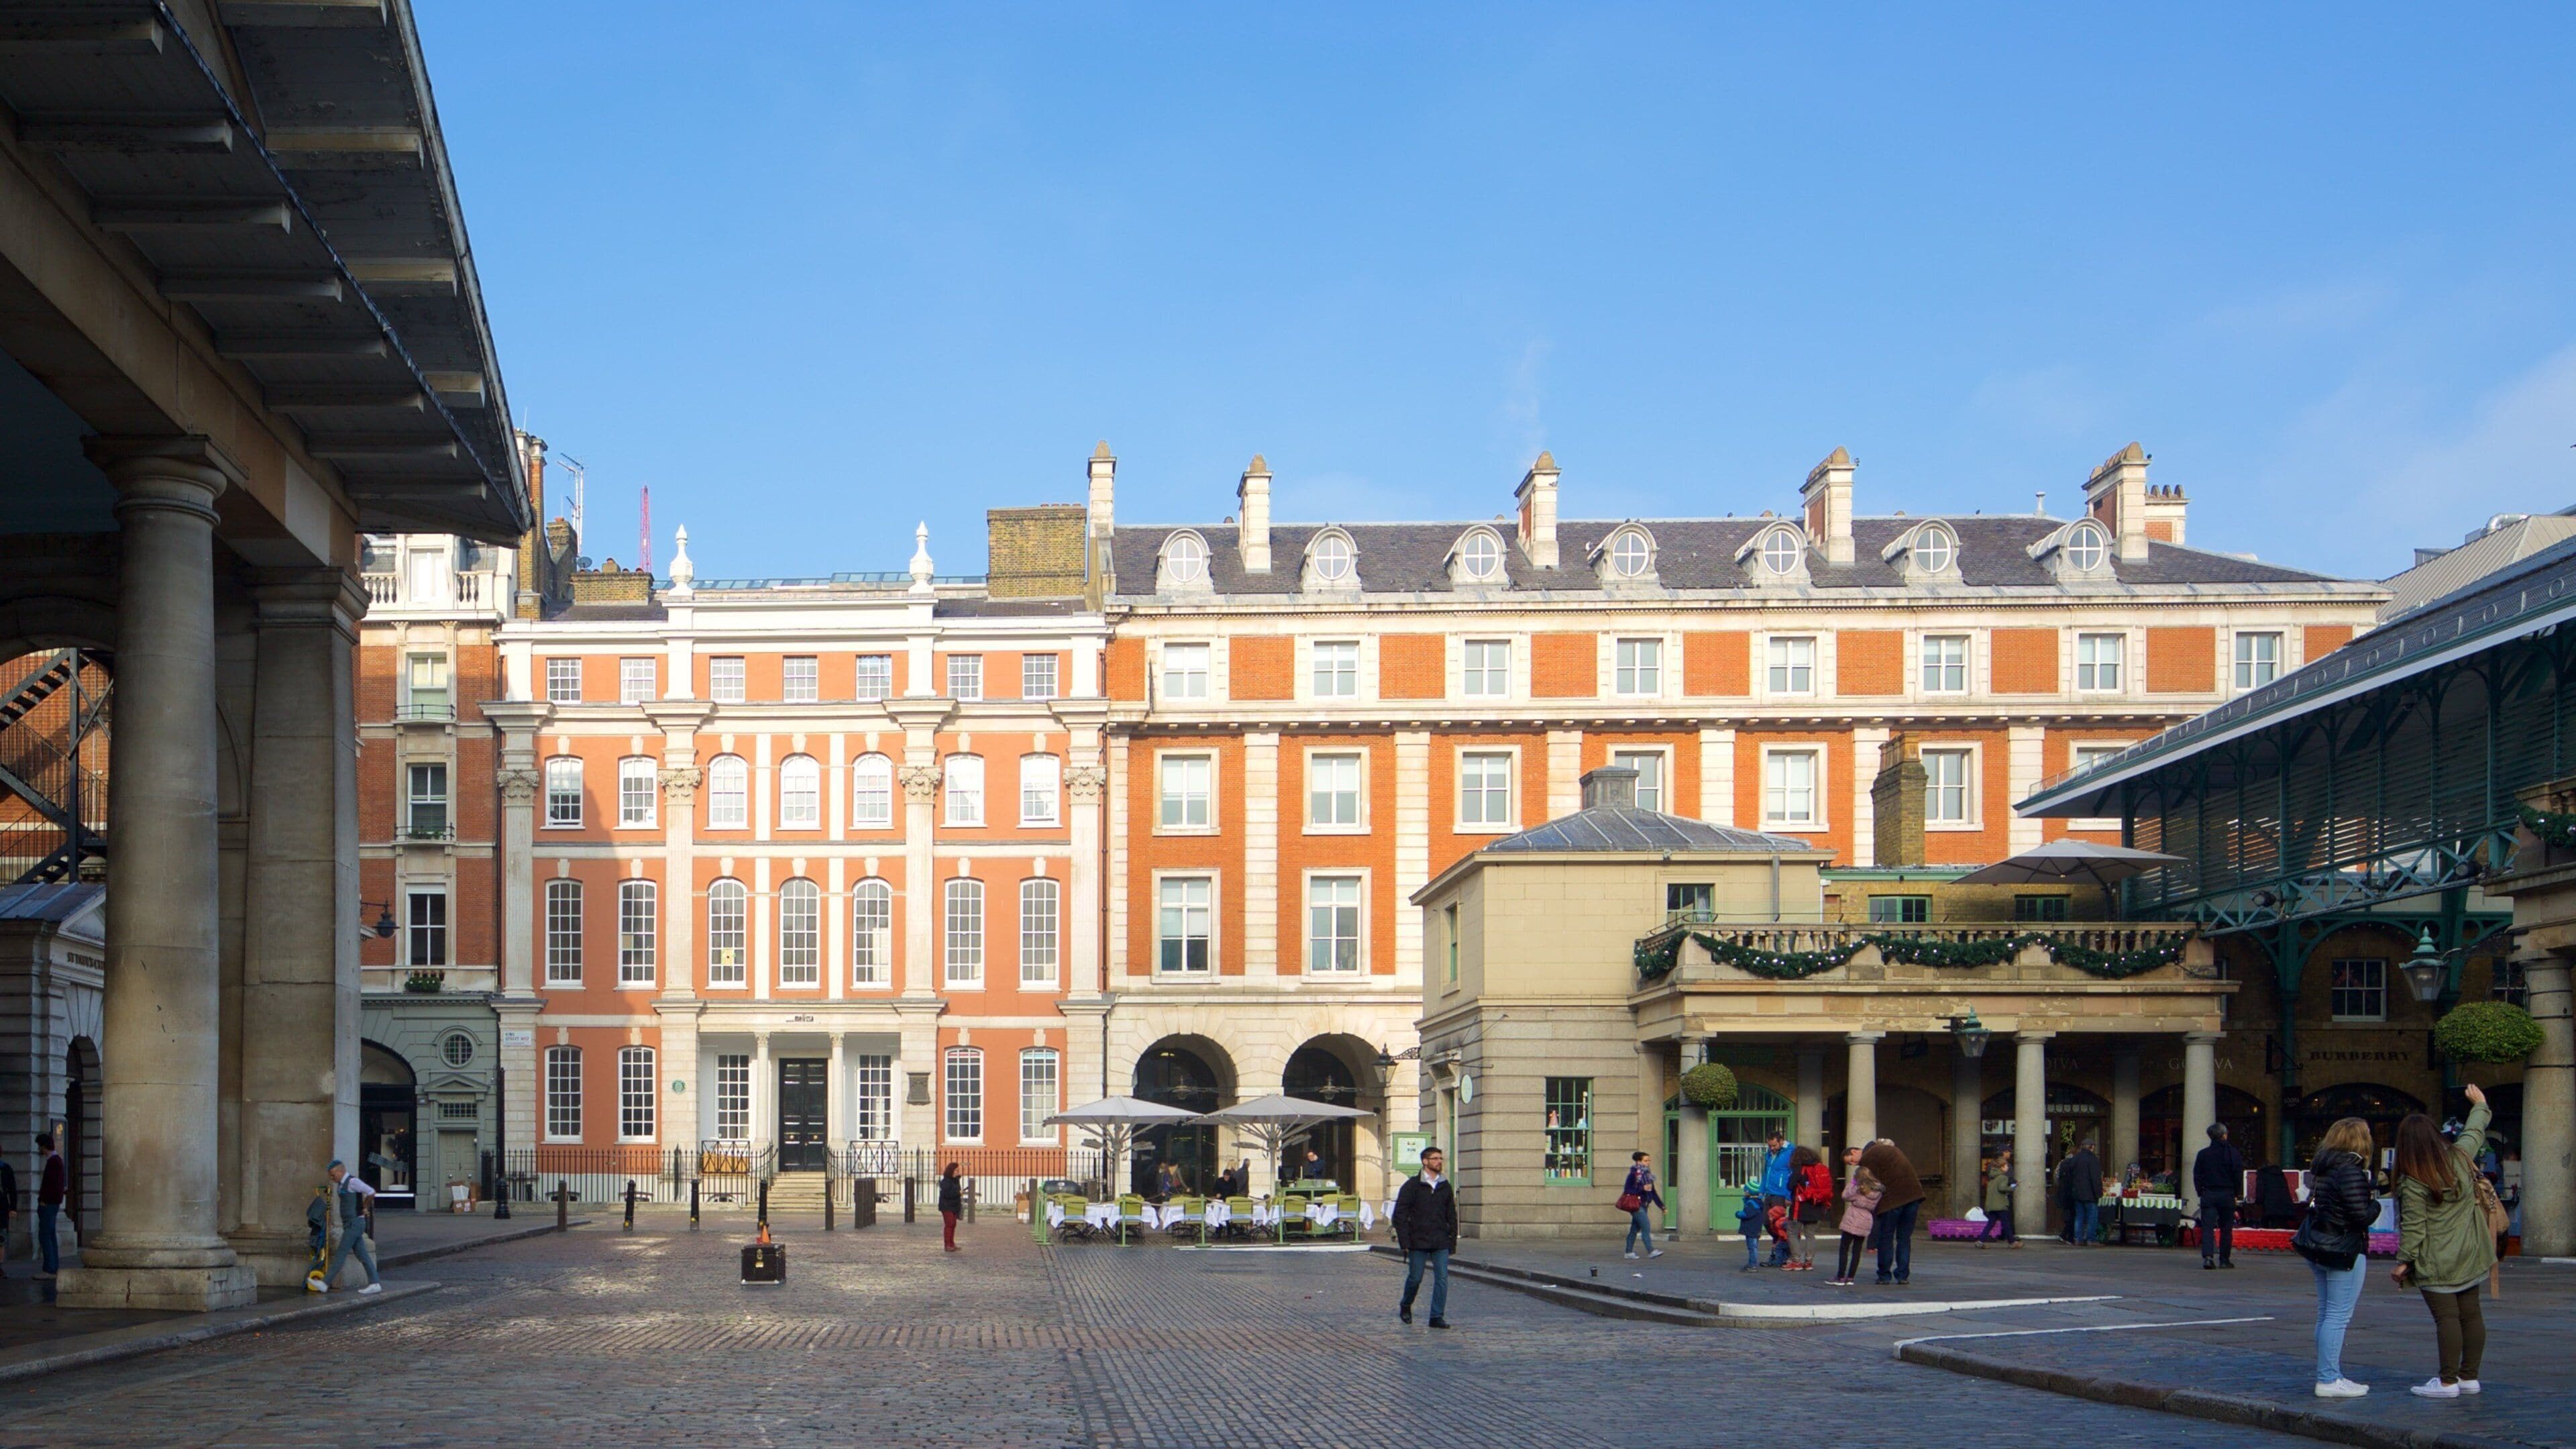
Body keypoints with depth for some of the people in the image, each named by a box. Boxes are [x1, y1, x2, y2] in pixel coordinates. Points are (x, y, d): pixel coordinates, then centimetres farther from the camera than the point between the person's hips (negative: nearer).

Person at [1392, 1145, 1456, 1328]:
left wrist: (1452, 1240, 10)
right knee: (1415, 1278, 4)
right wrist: (1405, 1241, -10)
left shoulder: (1445, 1186, 11)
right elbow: (1400, 1215, -4)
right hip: (1418, 1242, -3)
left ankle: (1437, 1317, 0)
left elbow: (1452, 1216, 17)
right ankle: (1406, 1306, 30)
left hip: (1441, 1243, 3)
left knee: (1442, 1278, -5)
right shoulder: (1412, 1185, -3)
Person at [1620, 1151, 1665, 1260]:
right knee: (1646, 1226, -14)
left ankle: (1628, 1252, 17)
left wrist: (1661, 1206, 13)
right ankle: (1651, 1251, -16)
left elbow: (1653, 1192, 17)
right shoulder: (1633, 1174, -11)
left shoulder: (1647, 1174, 12)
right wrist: (1642, 1189, -22)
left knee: (1635, 1228, 11)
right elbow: (1627, 1189, -15)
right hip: (1636, 1205, -8)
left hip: (1644, 1205, 8)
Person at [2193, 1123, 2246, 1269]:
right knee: (2226, 1229, 10)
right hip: (2227, 1195, -1)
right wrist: (2235, 1194, 8)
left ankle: (2208, 1256, -22)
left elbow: (2197, 1176, 3)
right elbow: (2238, 1176, -3)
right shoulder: (2233, 1154, -2)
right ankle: (2224, 1260, 13)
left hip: (2208, 1195, 1)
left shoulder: (2203, 1154, 3)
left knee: (2207, 1228, -4)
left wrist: (2201, 1193, 10)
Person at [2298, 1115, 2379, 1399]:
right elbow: (2362, 1216, -21)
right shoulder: (2350, 1171, -18)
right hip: (2344, 1249, -10)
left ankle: (2330, 1375, 21)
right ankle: (2329, 1380, -6)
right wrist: (2375, 1204, 1)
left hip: (2319, 1247, 10)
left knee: (2326, 1314, 14)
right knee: (2338, 1316, -6)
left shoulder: (2322, 1167, 10)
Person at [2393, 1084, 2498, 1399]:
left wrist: (2404, 1261, -7)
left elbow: (2413, 1229, -16)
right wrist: (2480, 1106, 38)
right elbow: (2475, 1133, 21)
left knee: (2447, 1317, -7)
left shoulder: (2413, 1184, -17)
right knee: (2471, 1314, 10)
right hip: (2469, 1256, 7)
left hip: (2435, 1263, -7)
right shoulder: (2460, 1158, 0)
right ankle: (2469, 1376, 17)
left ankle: (2448, 1381, -5)